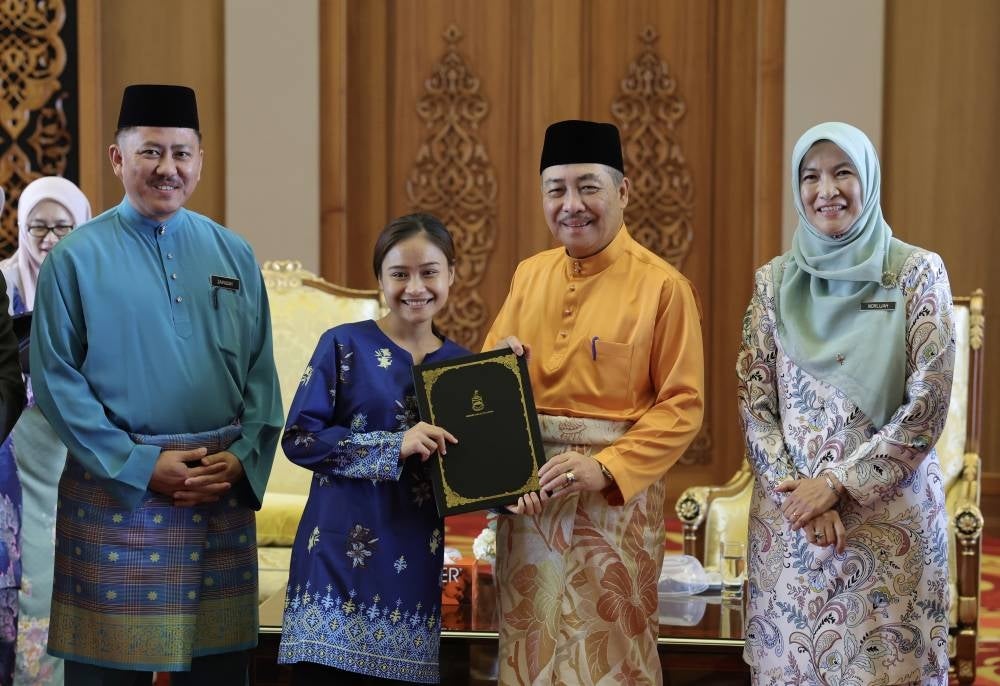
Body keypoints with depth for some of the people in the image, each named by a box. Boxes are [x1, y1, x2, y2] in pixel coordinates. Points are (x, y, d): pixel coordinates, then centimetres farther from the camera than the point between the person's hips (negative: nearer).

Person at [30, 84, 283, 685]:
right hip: (115, 490, -3)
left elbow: (261, 371, 8)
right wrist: (143, 466, -12)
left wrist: (243, 458, -8)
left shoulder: (234, 256, 10)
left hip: (225, 491, 3)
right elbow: (55, 380, -6)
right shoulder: (77, 258, -1)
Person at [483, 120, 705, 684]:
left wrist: (604, 468, -20)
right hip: (526, 488, 5)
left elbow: (683, 405, -10)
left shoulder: (663, 286, -8)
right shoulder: (529, 275, 8)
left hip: (616, 492, -5)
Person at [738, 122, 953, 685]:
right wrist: (797, 491, -10)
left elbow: (928, 405, -8)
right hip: (790, 511, 2)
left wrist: (839, 483, -13)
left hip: (891, 512, -2)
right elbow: (754, 403, 3)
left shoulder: (917, 273, -2)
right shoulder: (774, 281, 6)